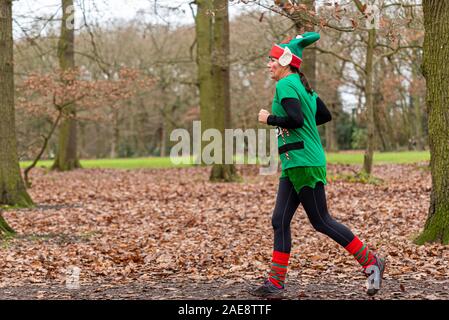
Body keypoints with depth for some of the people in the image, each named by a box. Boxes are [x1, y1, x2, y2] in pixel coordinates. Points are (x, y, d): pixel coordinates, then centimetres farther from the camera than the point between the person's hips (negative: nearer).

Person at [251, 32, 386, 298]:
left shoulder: (286, 85, -13)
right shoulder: (302, 84, 16)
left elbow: (295, 119, -26)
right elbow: (325, 115, 22)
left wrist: (270, 119, -11)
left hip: (304, 163, -10)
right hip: (294, 166, 10)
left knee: (322, 222, -2)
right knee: (280, 221, 7)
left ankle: (371, 262, 8)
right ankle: (276, 282, 9)